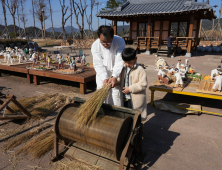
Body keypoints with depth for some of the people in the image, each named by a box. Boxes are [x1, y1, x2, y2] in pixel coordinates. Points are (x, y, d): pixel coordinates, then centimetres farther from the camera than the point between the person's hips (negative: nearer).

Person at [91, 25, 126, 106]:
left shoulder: (120, 42, -23)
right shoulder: (95, 45, -18)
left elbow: (119, 62, -25)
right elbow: (98, 64, -19)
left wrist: (114, 77, -37)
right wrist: (104, 78, -32)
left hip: (116, 73, -1)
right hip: (102, 75, 1)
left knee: (116, 95, 2)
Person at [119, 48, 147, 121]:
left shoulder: (140, 70, -15)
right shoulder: (123, 69, 5)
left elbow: (143, 84, -19)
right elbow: (120, 80, 16)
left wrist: (130, 88, -22)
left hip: (136, 99, -6)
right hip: (124, 98, 6)